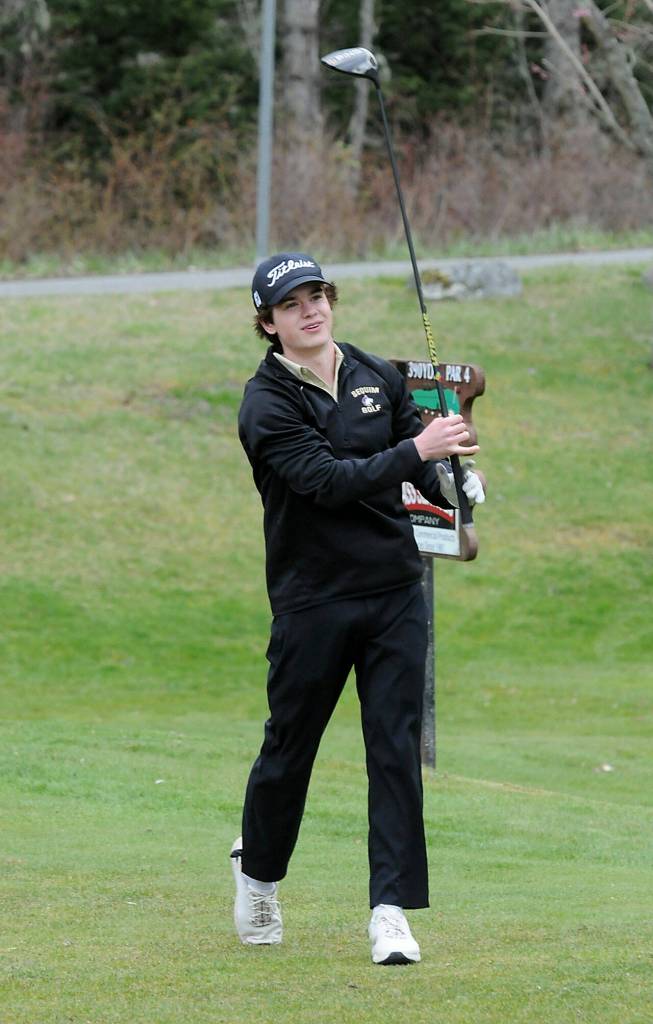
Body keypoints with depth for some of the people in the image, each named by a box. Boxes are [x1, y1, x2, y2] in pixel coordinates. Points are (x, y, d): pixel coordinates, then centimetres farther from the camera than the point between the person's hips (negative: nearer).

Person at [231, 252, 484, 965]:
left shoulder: (378, 377, 7)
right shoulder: (266, 403, -10)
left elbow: (423, 460, 13)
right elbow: (328, 481, -23)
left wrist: (449, 482, -10)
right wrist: (416, 451, -31)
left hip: (395, 591, 4)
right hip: (312, 599, -4)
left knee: (397, 746, -4)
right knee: (290, 745, 8)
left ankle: (391, 911, -3)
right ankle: (257, 873, 34)